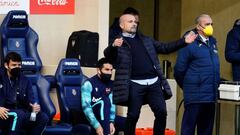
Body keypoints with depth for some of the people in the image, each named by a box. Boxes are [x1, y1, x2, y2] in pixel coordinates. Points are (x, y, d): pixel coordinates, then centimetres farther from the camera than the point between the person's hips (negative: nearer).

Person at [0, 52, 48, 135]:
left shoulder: (25, 81, 14)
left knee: (43, 117, -18)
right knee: (18, 114, -35)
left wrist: (35, 107, -13)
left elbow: (31, 100, 10)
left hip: (20, 115, 5)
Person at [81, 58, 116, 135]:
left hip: (106, 116, 5)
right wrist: (96, 125, -26)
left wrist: (111, 122, -16)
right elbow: (86, 107, -18)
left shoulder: (111, 85, 4)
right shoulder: (89, 84, -11)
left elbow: (112, 104, -3)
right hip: (89, 118, -5)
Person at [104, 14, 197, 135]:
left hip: (154, 83, 5)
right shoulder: (118, 42, 2)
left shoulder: (145, 40, 20)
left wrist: (184, 41, 13)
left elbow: (164, 48, 23)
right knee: (133, 115, -3)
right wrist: (113, 46, -39)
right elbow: (107, 55, -15)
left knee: (161, 113, 0)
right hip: (135, 85, -5)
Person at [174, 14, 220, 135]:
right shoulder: (191, 44, -10)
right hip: (195, 96, -7)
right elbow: (179, 70, -6)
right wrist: (187, 86, 5)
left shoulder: (212, 42, 13)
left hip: (210, 95, 7)